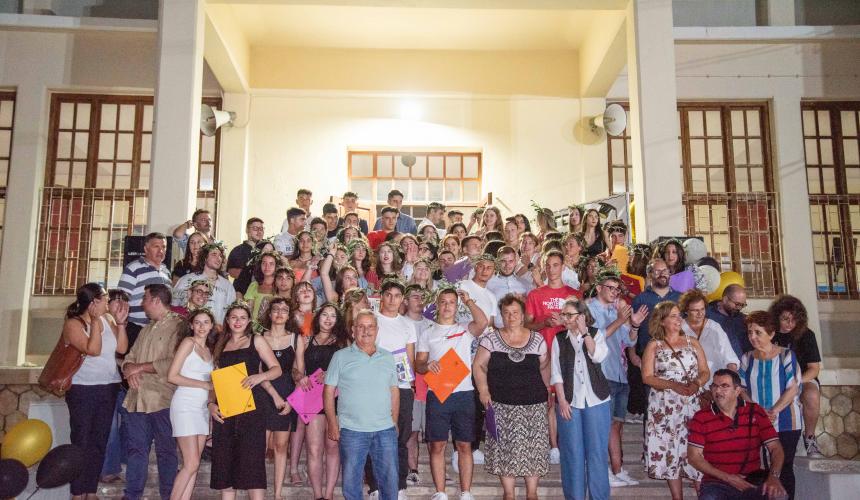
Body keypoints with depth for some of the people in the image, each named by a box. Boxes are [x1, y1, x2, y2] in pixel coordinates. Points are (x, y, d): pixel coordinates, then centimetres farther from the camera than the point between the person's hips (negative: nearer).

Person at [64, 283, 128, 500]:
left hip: (109, 387, 5)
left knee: (100, 441, 9)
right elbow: (93, 350, -21)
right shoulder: (73, 323, -10)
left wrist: (120, 322, -7)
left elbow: (122, 348, 0)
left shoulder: (108, 319, 4)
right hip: (83, 389, -5)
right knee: (81, 441, 1)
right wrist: (95, 321, -19)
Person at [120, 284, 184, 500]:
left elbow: (173, 363, -19)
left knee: (165, 450, 3)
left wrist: (140, 367, -11)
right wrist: (129, 368, -5)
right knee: (136, 448, 11)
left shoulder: (178, 326, -9)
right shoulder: (147, 329, 19)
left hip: (162, 399, -7)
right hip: (138, 398, 7)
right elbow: (130, 356, 18)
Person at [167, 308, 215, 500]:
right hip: (185, 405, -7)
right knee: (191, 464, -10)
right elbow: (172, 376, -11)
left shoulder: (209, 350, 15)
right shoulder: (188, 342, -4)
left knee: (194, 465, 4)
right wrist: (204, 384, -12)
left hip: (202, 407, 7)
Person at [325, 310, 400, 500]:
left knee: (390, 479, 8)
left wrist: (395, 422, 9)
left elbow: (394, 391, 13)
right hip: (351, 430, -2)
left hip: (385, 430, 2)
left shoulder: (387, 357, 10)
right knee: (351, 480, 7)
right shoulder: (341, 356, 1)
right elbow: (329, 391, 0)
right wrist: (332, 423, -5)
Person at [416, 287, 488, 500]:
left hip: (464, 393, -1)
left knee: (464, 445, 5)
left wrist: (468, 300, -6)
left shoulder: (465, 328, 7)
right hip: (436, 394, 1)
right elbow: (418, 365, 8)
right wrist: (427, 365, -14)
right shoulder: (427, 333, 11)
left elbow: (482, 322, -16)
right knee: (437, 445, 3)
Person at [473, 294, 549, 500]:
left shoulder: (537, 339, 5)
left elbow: (544, 368, 11)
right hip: (502, 405, -1)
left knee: (533, 447, 3)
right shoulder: (491, 339, 1)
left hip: (534, 404, 1)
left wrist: (546, 392, 6)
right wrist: (483, 390, -10)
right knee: (505, 448, 1)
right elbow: (478, 365, 1)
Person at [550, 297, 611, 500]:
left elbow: (598, 357, -14)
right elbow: (556, 373, 1)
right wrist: (562, 401, -7)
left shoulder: (596, 333, 5)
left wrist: (584, 332, -12)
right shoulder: (559, 339, 5)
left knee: (597, 451, 4)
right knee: (572, 452, 3)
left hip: (597, 400, 0)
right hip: (569, 402, 1)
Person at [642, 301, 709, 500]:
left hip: (691, 405, 2)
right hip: (665, 407, -1)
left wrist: (697, 383, -14)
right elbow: (647, 377, -5)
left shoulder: (692, 342, 9)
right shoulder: (653, 345, 2)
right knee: (670, 451, 1)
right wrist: (673, 385, -18)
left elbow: (705, 371, 7)